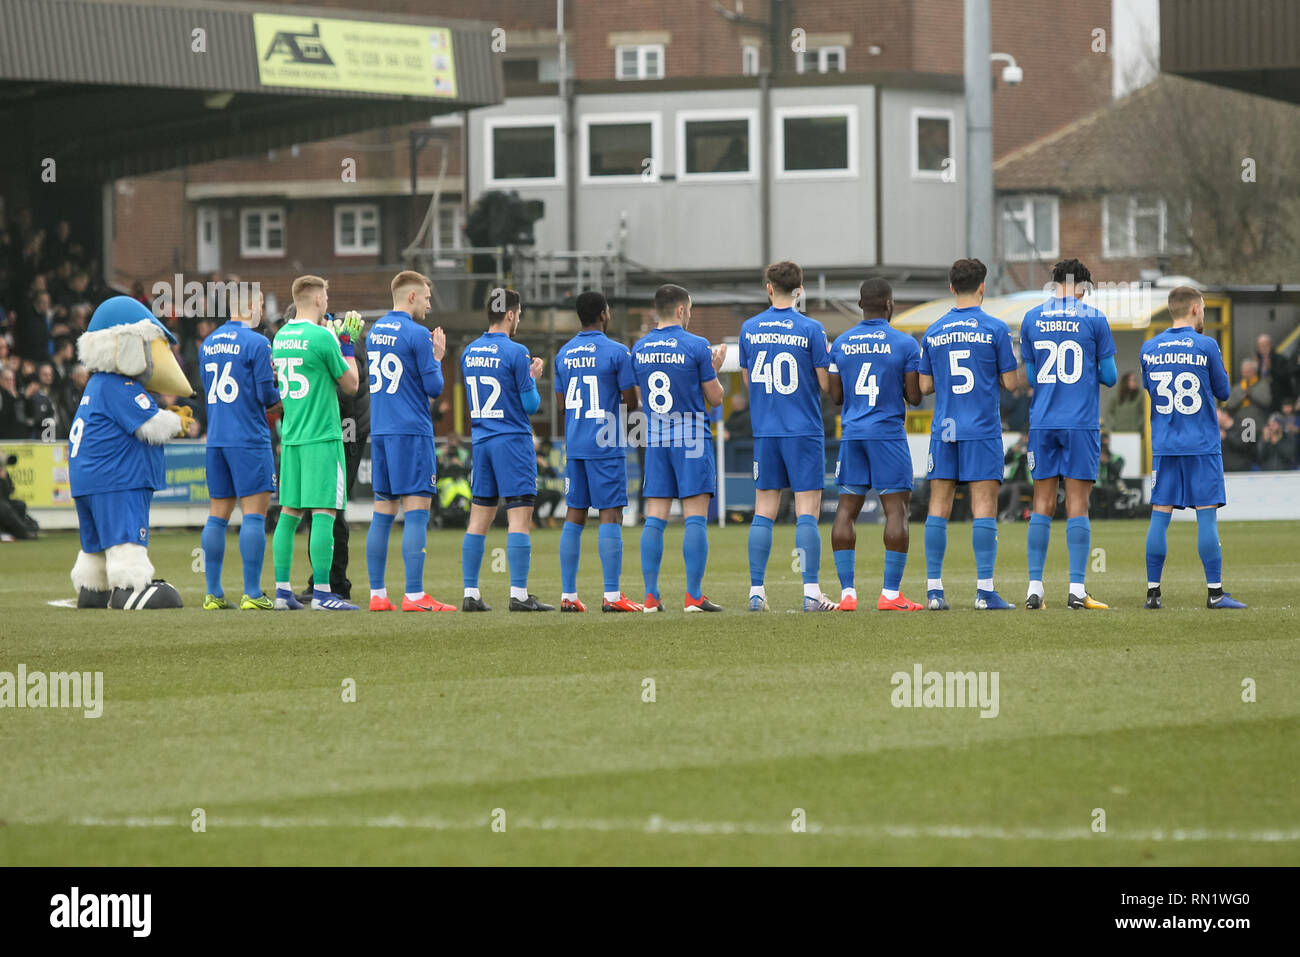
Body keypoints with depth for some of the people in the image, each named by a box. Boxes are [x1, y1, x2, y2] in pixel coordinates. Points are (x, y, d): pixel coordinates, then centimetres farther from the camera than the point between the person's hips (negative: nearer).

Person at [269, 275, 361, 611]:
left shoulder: (280, 336, 11)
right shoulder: (322, 337, -12)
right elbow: (350, 383, -4)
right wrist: (348, 344, 8)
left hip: (291, 438, 7)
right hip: (322, 438, -7)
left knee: (289, 513, 9)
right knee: (324, 513, -7)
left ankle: (282, 591, 10)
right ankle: (322, 593, -10)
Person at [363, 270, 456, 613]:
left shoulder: (374, 332, 13)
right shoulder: (417, 334, -11)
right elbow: (434, 388, -9)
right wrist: (437, 357, 7)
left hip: (379, 431, 7)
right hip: (412, 431, -7)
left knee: (382, 514, 9)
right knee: (416, 512, -7)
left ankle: (377, 595, 8)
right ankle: (414, 595, -12)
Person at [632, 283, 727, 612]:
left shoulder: (639, 348, 6)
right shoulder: (696, 346, -8)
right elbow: (715, 397, -3)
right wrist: (715, 368, 16)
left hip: (654, 440, 4)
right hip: (691, 438, -4)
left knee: (655, 519, 5)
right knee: (696, 517, -3)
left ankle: (651, 596, 1)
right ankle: (694, 596, -8)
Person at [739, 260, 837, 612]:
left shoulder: (749, 329, 4)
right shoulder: (811, 329, -7)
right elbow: (825, 384, -5)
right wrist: (828, 358, 13)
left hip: (764, 433, 3)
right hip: (805, 431, -3)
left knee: (764, 512, 7)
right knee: (807, 512, -3)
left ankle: (757, 592, 5)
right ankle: (811, 592, -8)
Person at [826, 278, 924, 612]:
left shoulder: (841, 344, 6)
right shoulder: (905, 344, -5)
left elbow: (835, 396, 8)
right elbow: (914, 397, -5)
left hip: (852, 434, 4)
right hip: (888, 432, -4)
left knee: (847, 509, 5)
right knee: (896, 508, -2)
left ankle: (846, 592, -1)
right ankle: (890, 594, -8)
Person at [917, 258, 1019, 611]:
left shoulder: (933, 333, 7)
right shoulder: (995, 329, -4)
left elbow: (924, 386, 9)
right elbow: (1010, 382, -3)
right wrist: (1011, 362, 17)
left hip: (944, 430, 3)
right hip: (982, 431, -3)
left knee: (939, 508, 4)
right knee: (984, 507, -4)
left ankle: (934, 589, 1)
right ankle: (985, 590, -9)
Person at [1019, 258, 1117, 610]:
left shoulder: (1031, 320, 6)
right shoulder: (1093, 319, -2)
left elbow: (1028, 376, 11)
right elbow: (1109, 376, 1)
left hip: (1042, 423, 2)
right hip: (1082, 422, -2)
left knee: (1042, 505, 5)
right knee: (1077, 505, -2)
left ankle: (1034, 587, 2)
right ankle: (1077, 590, -6)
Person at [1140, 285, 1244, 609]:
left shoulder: (1149, 349, 4)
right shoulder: (1206, 346, -8)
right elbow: (1223, 391, 2)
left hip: (1163, 446, 4)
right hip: (1202, 445, -4)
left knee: (1160, 515, 4)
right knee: (1207, 515, -2)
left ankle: (1153, 592, 5)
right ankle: (1215, 592, -2)